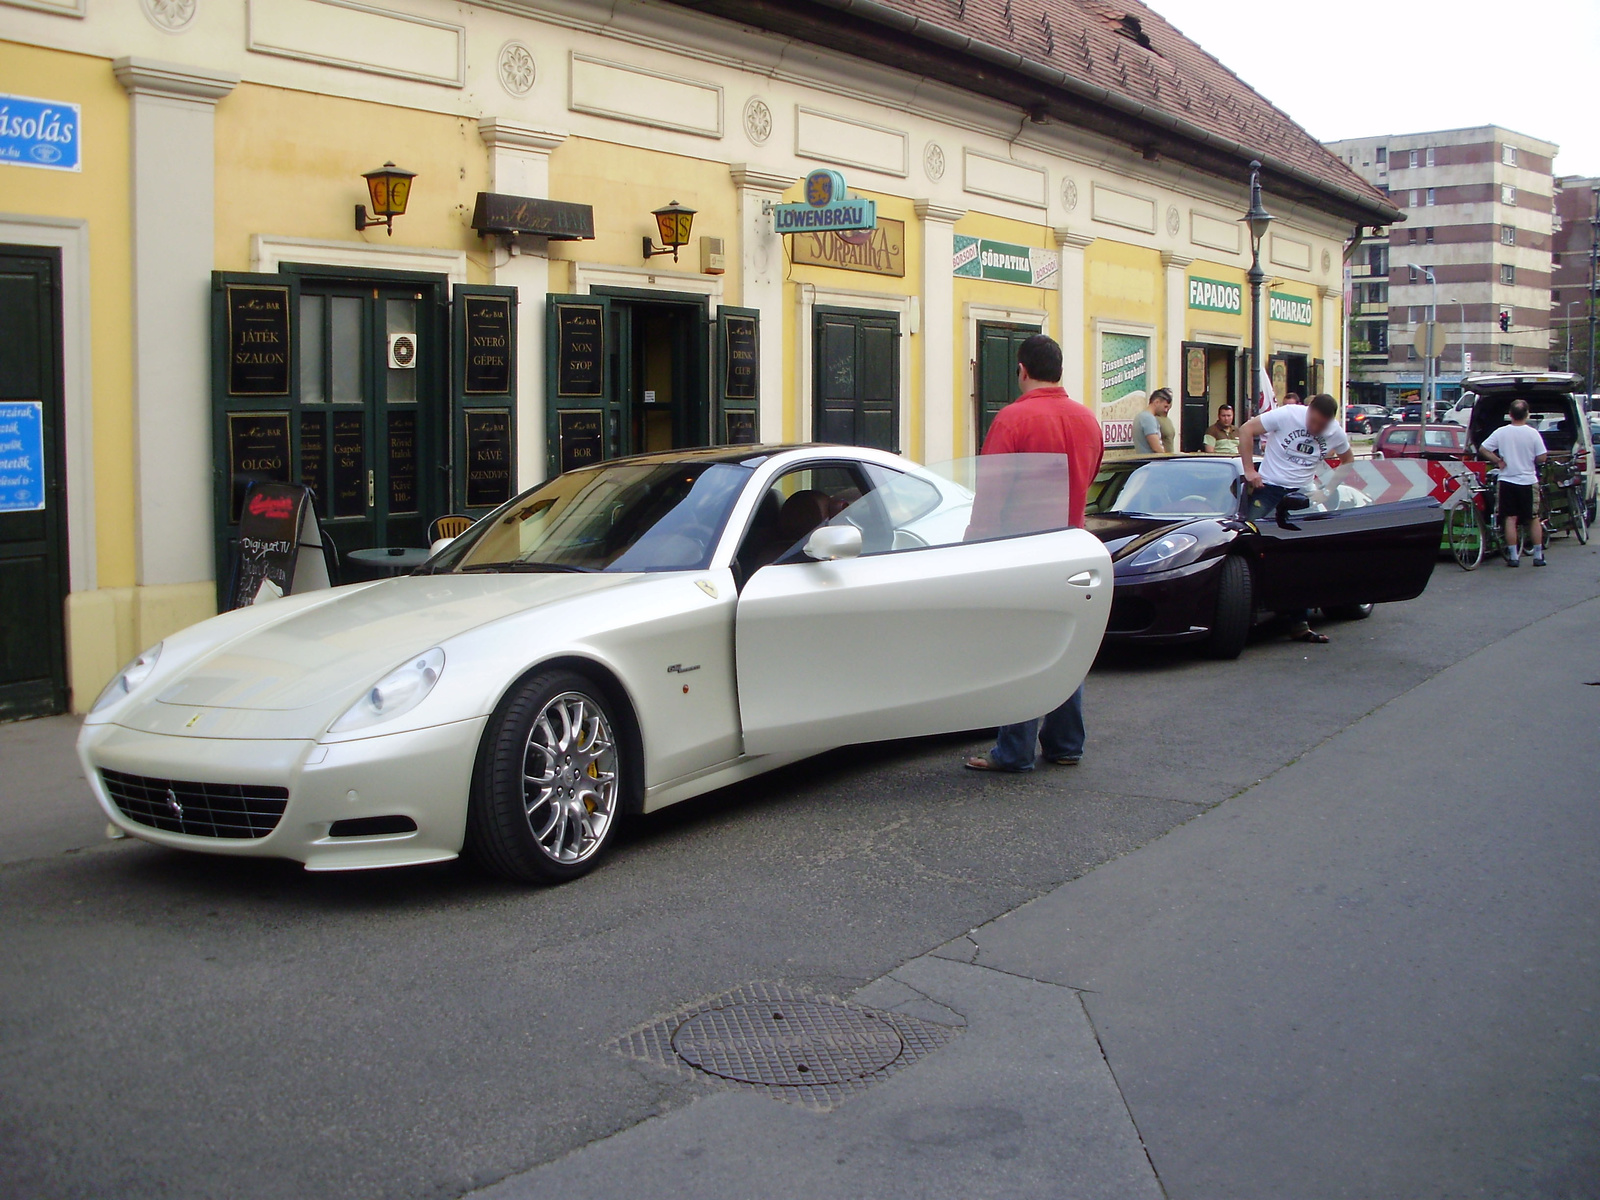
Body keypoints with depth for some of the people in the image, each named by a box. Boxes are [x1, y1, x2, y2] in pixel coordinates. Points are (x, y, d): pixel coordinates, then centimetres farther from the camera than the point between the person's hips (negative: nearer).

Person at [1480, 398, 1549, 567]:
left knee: (1510, 519, 3)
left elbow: (1483, 449, -4)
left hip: (1507, 480, 1)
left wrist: (1498, 461, 3)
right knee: (1534, 519, 10)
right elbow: (1542, 458, -7)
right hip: (1528, 480, -1)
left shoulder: (1501, 432, -5)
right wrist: (1530, 460, 12)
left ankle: (1513, 557, 1)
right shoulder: (1533, 433, -9)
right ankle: (1538, 556, 12)